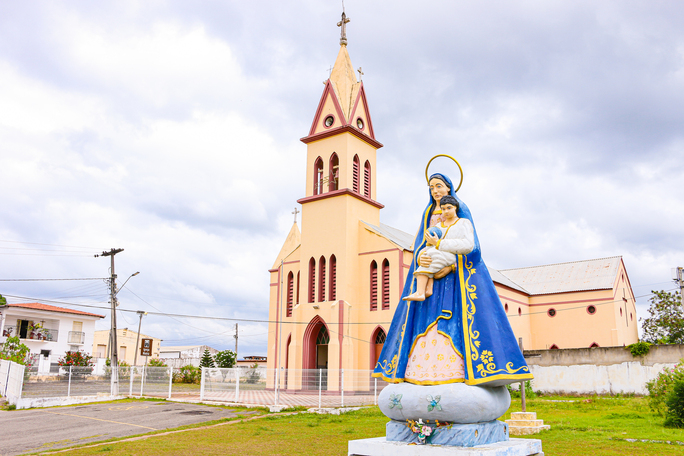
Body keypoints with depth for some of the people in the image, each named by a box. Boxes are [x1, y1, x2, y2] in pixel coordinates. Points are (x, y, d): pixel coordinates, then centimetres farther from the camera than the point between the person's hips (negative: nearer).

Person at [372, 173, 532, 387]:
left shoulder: (461, 209, 6)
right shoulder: (427, 214, 19)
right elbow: (419, 242, 9)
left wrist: (451, 266, -20)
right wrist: (420, 257, -16)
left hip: (457, 271, -4)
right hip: (429, 272, 4)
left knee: (458, 316, -15)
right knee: (426, 318, -5)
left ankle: (456, 371, -19)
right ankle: (424, 371, -6)